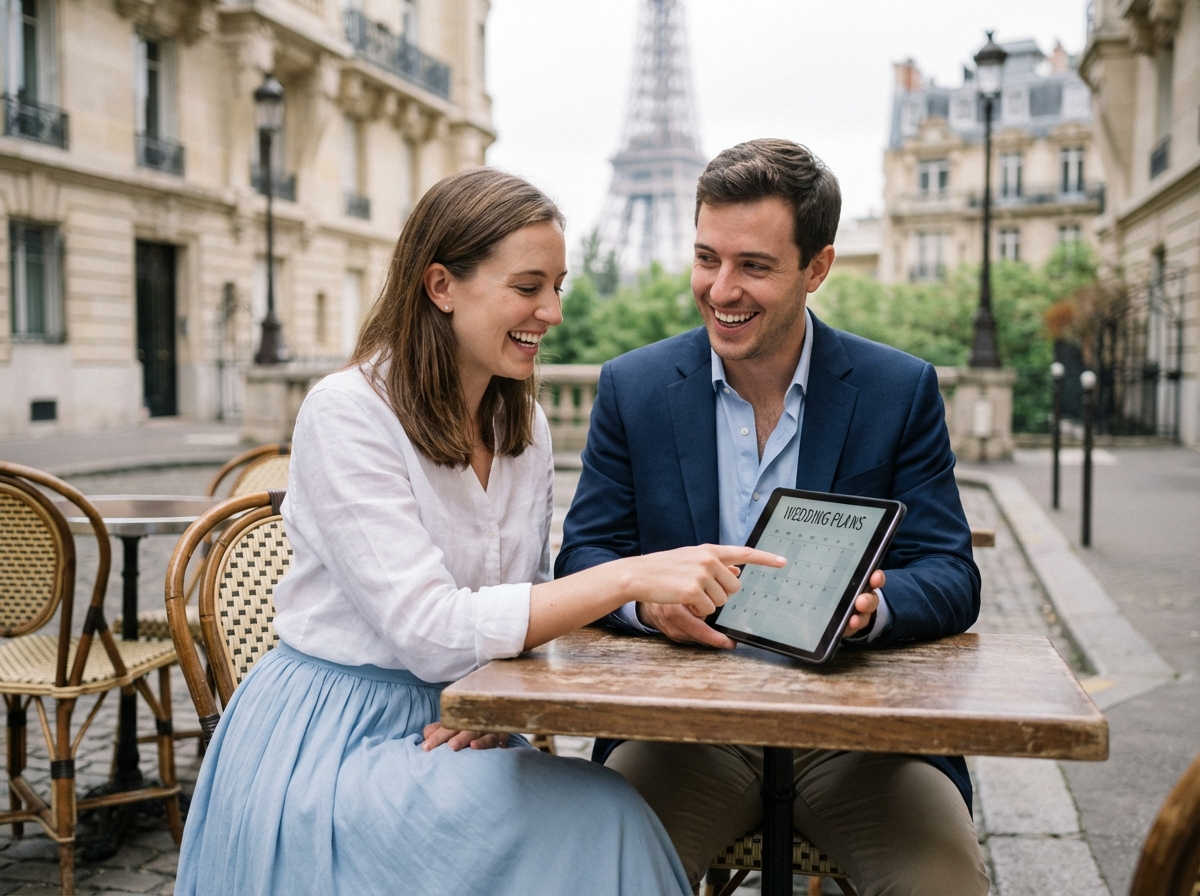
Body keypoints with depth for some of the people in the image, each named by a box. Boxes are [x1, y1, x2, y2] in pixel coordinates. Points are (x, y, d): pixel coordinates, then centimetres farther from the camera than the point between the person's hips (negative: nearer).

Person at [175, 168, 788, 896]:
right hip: (334, 743, -6)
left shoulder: (526, 425, 6)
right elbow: (430, 631, -23)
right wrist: (629, 576, -29)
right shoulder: (346, 414, -16)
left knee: (607, 816, -22)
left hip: (461, 731, 6)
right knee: (598, 816, -26)